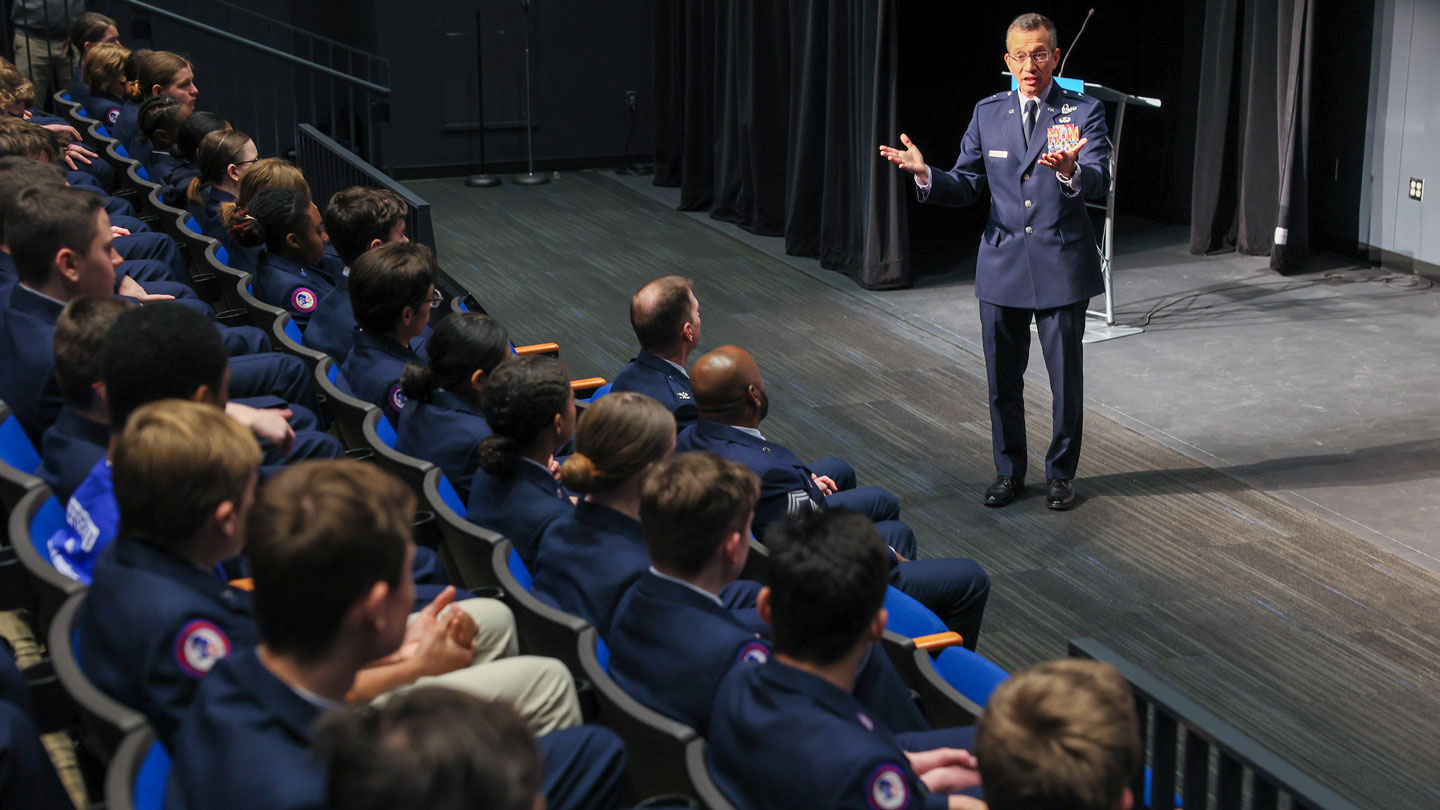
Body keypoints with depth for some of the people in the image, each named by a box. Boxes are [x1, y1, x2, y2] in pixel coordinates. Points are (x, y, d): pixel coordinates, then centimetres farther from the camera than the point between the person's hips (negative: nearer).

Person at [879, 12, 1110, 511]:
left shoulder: (1084, 113, -4)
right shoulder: (988, 114, 7)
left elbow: (1099, 183, -18)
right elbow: (967, 187, 7)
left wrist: (1070, 171, -41)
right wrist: (925, 175, -12)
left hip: (1061, 269, -3)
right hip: (1002, 268, 3)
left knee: (1066, 381, 6)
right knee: (1002, 381, 11)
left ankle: (1061, 474, 24)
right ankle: (1009, 472, 28)